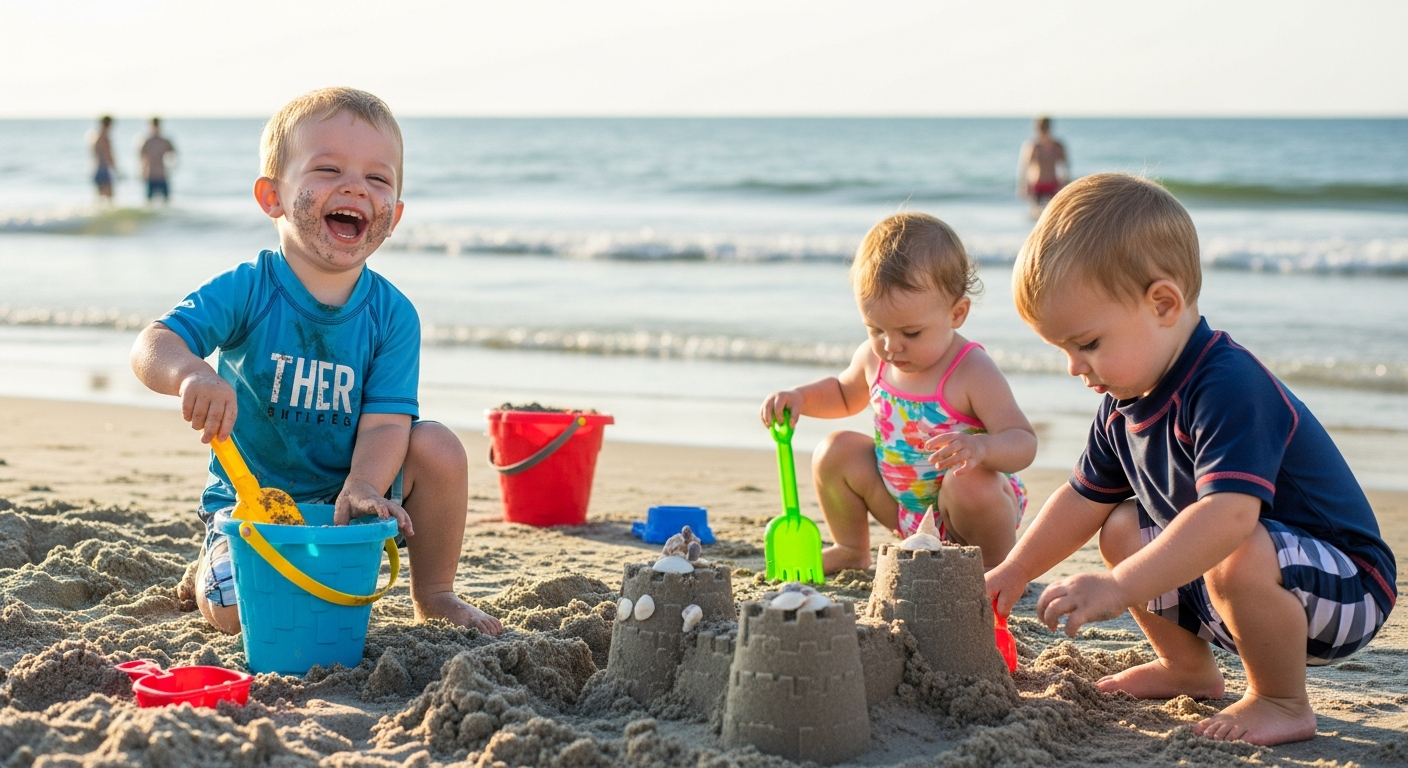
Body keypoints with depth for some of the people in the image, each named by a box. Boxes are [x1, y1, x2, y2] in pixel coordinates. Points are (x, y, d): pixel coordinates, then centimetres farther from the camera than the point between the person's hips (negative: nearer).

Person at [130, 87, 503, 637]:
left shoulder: (391, 314, -11)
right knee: (241, 612, -23)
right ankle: (211, 571, 17)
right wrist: (191, 373, -52)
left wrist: (362, 488, -38)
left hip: (344, 493, 2)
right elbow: (153, 345, -27)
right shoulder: (246, 292, -16)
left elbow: (385, 421, -17)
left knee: (438, 447, -21)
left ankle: (432, 594, 3)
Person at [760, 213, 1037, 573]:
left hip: (964, 505, -6)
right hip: (902, 506, 6)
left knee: (972, 484, -37)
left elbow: (1023, 442, -30)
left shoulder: (972, 372, -26)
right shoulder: (874, 358, -5)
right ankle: (852, 551, 16)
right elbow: (845, 394, 19)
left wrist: (981, 447, -52)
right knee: (836, 451, -5)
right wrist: (800, 397, -2)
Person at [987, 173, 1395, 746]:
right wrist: (1011, 574, 10)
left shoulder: (1229, 387, -31)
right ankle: (1190, 668, 24)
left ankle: (1283, 702, -11)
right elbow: (1085, 498, 15)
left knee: (1238, 558, -37)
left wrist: (1117, 587, -50)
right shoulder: (1125, 402, 0)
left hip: (1342, 589, -9)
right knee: (1123, 529, 7)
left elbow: (1230, 513, -45)